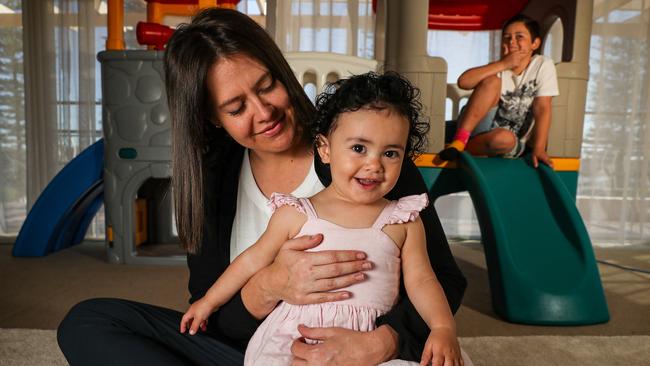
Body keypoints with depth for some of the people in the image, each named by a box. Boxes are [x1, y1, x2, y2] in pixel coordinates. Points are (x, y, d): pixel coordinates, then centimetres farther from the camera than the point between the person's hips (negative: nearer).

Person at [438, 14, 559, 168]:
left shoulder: (543, 65, -5)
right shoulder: (498, 67, -1)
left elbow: (542, 109, -13)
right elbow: (463, 82, -20)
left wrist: (539, 149, -22)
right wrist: (502, 64, -23)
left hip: (512, 144, -1)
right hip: (482, 130, 1)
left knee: (504, 139, -39)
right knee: (492, 81, -22)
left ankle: (463, 148, -13)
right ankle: (459, 140, -23)